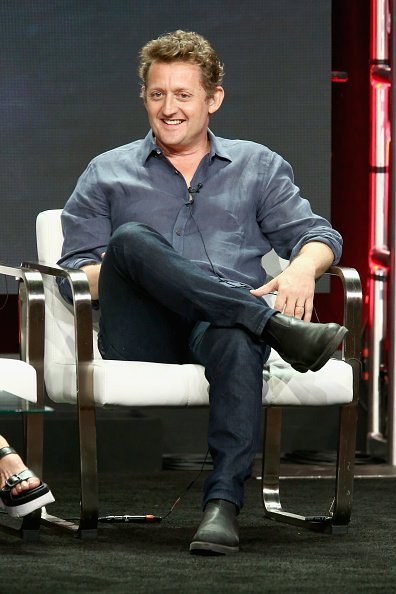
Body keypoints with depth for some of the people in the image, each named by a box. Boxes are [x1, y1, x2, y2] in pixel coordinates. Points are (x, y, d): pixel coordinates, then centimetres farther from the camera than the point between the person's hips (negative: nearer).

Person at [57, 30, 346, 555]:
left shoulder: (258, 166, 25)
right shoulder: (107, 173, 24)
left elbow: (315, 235, 16)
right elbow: (75, 269, 15)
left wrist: (302, 269, -9)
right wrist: (114, 277, -9)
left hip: (226, 323, 0)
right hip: (144, 342, 0)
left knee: (235, 335, -40)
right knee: (132, 237, -32)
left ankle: (224, 499, -51)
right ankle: (277, 326, -39)